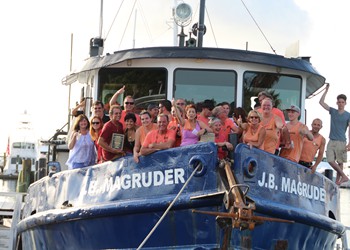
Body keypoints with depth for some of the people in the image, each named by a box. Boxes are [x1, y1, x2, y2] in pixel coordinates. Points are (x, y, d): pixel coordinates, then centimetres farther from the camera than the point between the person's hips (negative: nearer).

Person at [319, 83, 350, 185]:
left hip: (341, 142, -3)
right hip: (331, 141, 3)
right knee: (330, 160, -6)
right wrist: (326, 90, 3)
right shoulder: (333, 111, 11)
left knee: (340, 162, 0)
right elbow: (321, 102, 10)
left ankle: (338, 180, 6)